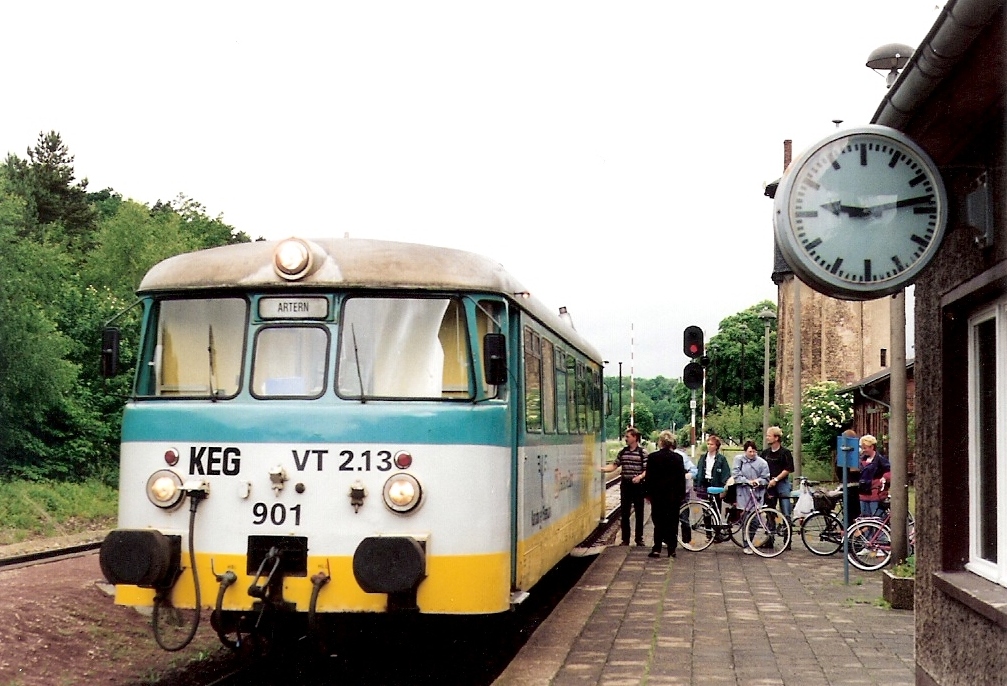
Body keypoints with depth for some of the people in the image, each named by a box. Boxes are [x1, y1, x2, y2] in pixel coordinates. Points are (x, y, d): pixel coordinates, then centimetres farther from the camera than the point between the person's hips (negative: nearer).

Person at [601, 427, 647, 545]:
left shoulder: (642, 452, -6)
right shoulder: (623, 452, 6)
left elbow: (647, 470, -8)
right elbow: (614, 466, 7)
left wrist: (640, 476, -24)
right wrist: (601, 469, -6)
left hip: (637, 485, -4)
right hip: (625, 485, 4)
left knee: (639, 513, 6)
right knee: (625, 513, 7)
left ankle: (639, 539, 15)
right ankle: (625, 539, 14)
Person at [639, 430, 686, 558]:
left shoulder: (652, 457, -6)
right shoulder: (678, 458, -4)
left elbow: (648, 477, -3)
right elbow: (682, 478, -1)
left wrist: (648, 493, 5)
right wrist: (682, 494, 7)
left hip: (657, 494, -1)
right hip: (674, 495, 1)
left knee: (658, 521, 5)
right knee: (672, 522, 7)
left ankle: (657, 549, -1)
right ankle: (672, 549, 9)